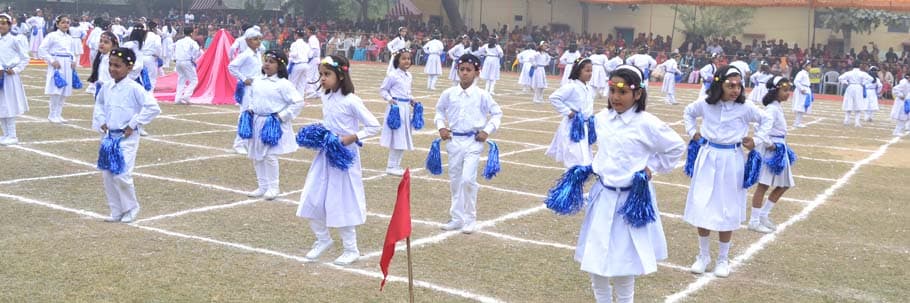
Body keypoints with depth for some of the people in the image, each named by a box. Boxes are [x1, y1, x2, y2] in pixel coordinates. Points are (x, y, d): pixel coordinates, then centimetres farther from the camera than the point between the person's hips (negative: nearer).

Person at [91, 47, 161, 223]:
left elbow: (153, 108, -18)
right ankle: (116, 211, 20)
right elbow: (99, 104, 25)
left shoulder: (134, 89, -13)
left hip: (126, 138, -6)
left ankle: (131, 209, 12)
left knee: (121, 176, -11)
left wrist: (133, 124, -15)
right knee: (107, 175, 7)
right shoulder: (106, 87, 5)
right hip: (108, 136, 6)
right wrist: (101, 122, 9)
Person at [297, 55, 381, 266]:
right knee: (311, 200, 7)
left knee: (342, 204, 1)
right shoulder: (326, 97, 4)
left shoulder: (351, 101, -17)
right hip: (325, 155, 7)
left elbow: (374, 126, -14)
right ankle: (323, 239, 28)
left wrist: (353, 137, -23)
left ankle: (351, 250, 17)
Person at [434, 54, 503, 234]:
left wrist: (487, 131, -4)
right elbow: (440, 110, 19)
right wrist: (441, 127, 5)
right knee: (455, 180, 10)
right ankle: (457, 218, 23)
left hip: (473, 141, -3)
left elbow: (497, 114, 5)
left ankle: (470, 219, 1)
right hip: (454, 140, 3)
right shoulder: (449, 94, 2)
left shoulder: (482, 95, -5)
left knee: (468, 179, -14)